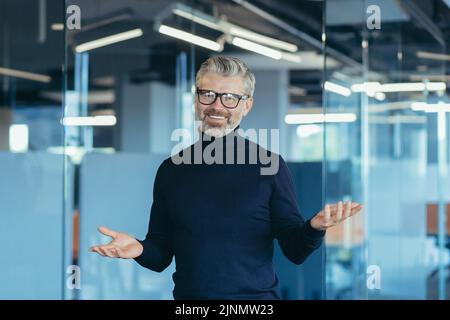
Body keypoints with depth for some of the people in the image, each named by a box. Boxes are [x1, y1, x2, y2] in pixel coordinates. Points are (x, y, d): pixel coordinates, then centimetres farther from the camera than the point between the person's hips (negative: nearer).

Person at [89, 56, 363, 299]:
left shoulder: (269, 165, -5)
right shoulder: (172, 169, 2)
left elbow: (295, 251, -5)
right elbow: (161, 257, 6)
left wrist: (315, 228, -25)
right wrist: (140, 249, -15)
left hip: (256, 296, -2)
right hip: (188, 295, 2)